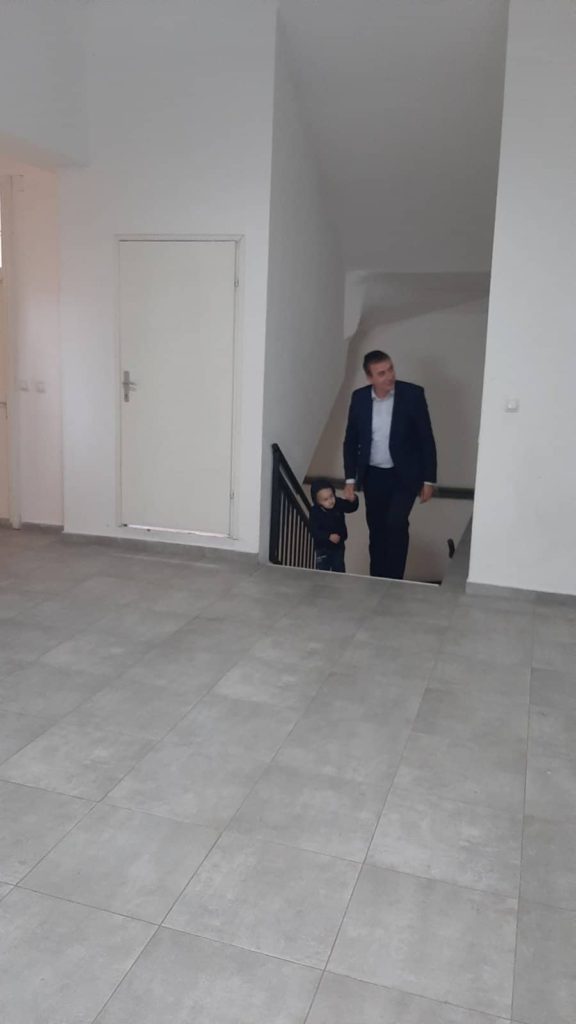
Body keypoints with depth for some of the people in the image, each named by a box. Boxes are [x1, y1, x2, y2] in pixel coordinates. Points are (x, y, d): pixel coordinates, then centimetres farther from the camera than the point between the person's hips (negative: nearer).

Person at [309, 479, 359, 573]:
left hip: (338, 545, 3)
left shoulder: (338, 503, -13)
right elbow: (314, 531, -26)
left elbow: (351, 507, -6)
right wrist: (329, 537, -36)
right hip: (323, 548, -3)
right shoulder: (315, 512, -23)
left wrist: (353, 500, -29)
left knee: (339, 570, 17)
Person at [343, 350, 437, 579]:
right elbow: (350, 441, 4)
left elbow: (426, 439, -7)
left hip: (405, 474, -3)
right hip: (373, 475, 3)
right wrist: (350, 479, 0)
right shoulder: (359, 398, -3)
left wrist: (428, 480, -7)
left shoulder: (413, 394, -12)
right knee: (376, 530, 9)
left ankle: (394, 580, -5)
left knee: (396, 523, -18)